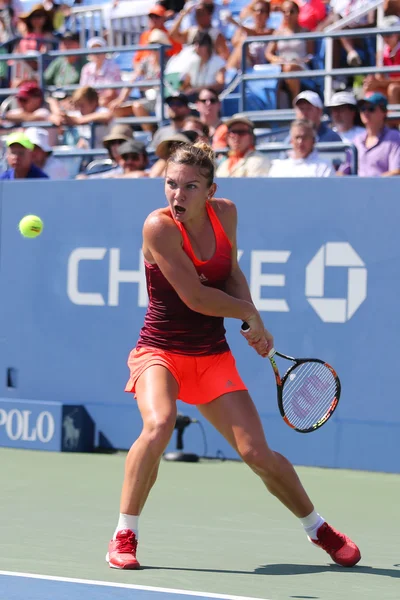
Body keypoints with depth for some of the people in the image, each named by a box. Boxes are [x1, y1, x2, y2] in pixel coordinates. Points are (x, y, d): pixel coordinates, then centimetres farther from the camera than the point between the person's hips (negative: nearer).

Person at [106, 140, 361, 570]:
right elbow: (195, 297, -20)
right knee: (159, 425, -33)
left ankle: (318, 529, 22)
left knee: (257, 453, -3)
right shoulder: (159, 227, -18)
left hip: (212, 357, 4)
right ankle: (124, 536, -17)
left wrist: (253, 322, -4)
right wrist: (250, 314, -7)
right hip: (160, 353, -4)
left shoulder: (225, 212, -2)